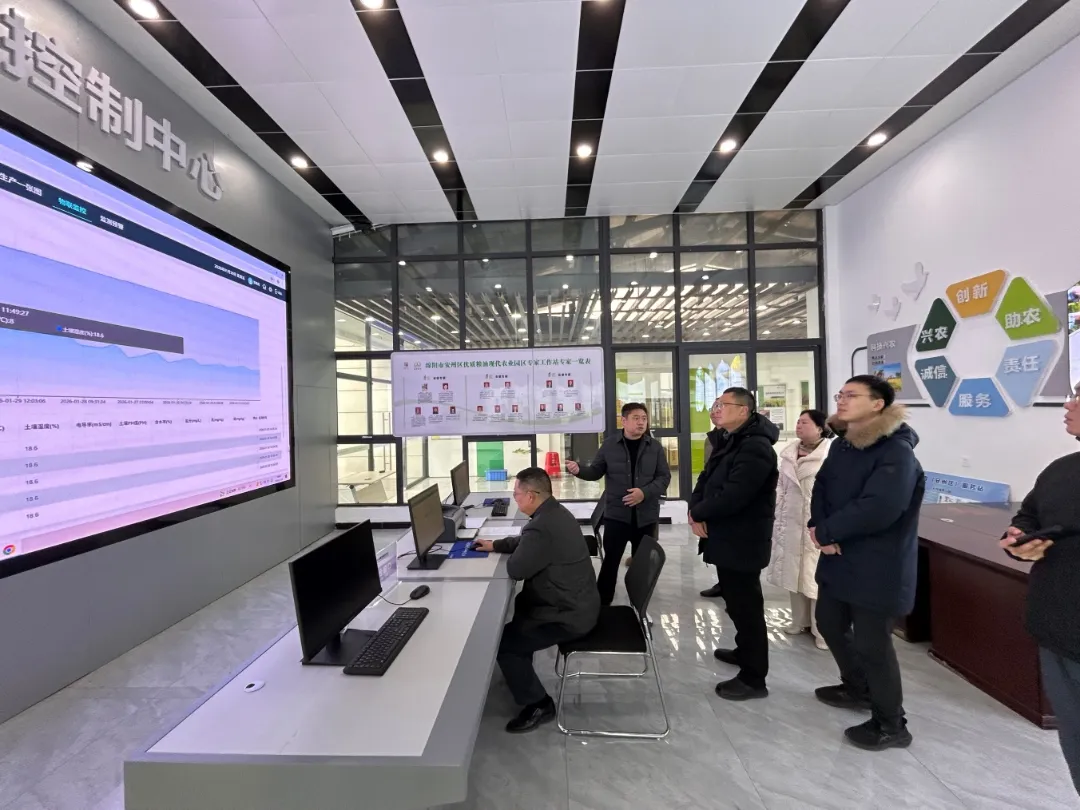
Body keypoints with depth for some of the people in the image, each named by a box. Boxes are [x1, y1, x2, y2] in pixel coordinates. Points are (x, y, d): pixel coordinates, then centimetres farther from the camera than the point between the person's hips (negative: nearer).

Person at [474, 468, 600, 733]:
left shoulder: (542, 526, -32)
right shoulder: (555, 512, 2)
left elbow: (516, 569, -24)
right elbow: (526, 541, 18)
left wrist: (507, 554, -3)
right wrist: (495, 545, 12)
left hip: (570, 615, -10)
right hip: (579, 601, 10)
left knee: (502, 642, -5)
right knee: (519, 604, 27)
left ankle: (539, 705, 10)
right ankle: (520, 669, 43)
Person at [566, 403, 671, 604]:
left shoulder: (655, 447, 1)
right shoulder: (609, 445, -2)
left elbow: (664, 476, -1)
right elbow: (596, 471, 4)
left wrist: (645, 492, -18)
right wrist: (579, 469, -17)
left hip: (646, 515, 2)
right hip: (616, 514, -2)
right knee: (611, 559, 1)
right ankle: (602, 603, 13)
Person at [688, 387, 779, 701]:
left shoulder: (755, 447, -21)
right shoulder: (728, 442, 13)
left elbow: (733, 496, -30)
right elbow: (706, 480, 10)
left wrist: (698, 513, -14)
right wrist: (696, 511, -9)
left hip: (743, 542, -10)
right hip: (728, 538, 10)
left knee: (746, 605, 1)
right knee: (736, 601, 23)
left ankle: (753, 678, 14)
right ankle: (744, 651, 42)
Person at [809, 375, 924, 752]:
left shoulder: (897, 452, -20)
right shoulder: (842, 445, 7)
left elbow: (878, 509, -31)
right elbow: (821, 489, 6)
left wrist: (826, 532, -20)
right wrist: (820, 526, -13)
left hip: (878, 567, -8)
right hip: (838, 559, 8)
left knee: (871, 643, 5)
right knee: (830, 625, 21)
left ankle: (891, 725, 28)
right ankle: (857, 688, 46)